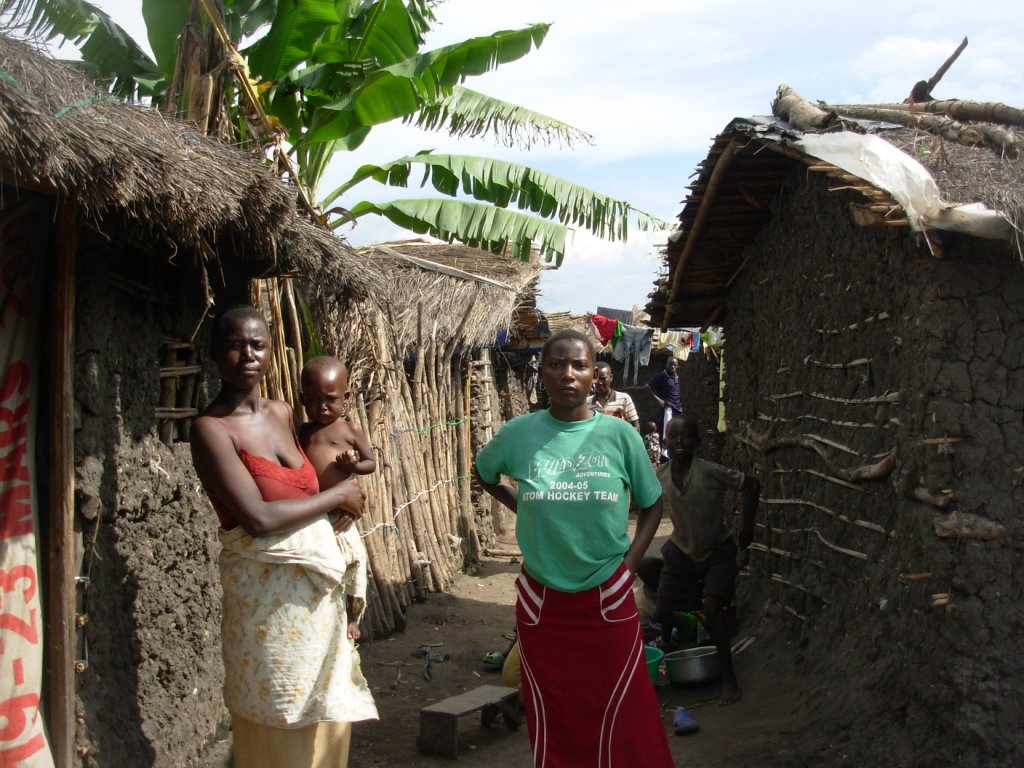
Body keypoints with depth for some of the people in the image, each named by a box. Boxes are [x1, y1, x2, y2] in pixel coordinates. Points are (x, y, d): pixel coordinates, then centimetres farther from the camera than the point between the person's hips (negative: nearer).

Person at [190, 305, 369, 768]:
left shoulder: (283, 414, 9)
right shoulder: (211, 429, -11)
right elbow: (258, 518, -20)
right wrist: (337, 495, -9)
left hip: (320, 586, 6)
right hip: (268, 594, -6)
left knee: (325, 718, 15)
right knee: (278, 729, 5)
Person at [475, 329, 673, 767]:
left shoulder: (619, 434, -7)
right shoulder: (519, 433, -5)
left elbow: (652, 504, 6)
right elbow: (484, 473, 17)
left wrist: (630, 564, -3)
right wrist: (522, 507, 4)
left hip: (608, 600, -1)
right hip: (541, 602, 1)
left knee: (619, 720, 6)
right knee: (550, 721, 13)